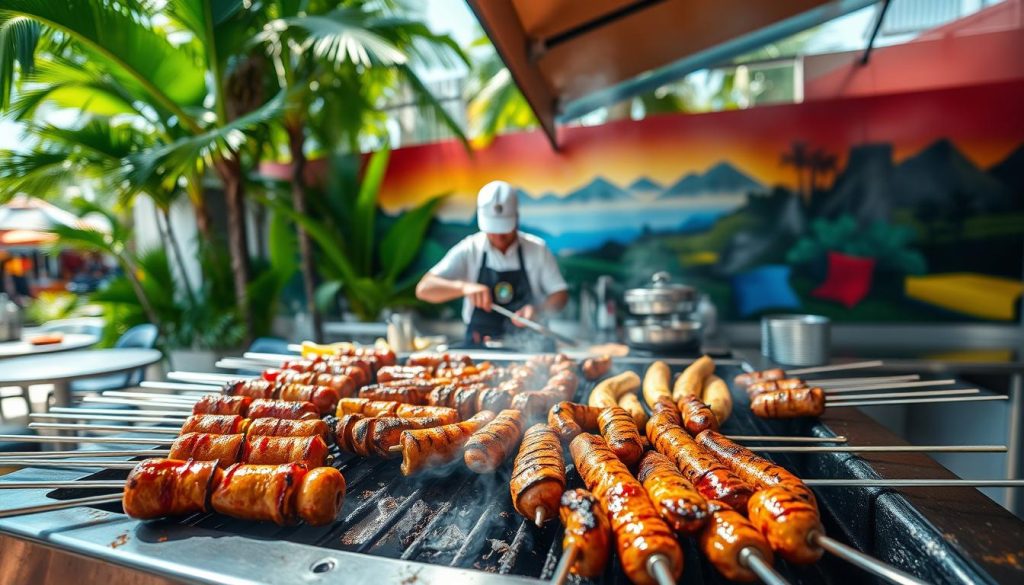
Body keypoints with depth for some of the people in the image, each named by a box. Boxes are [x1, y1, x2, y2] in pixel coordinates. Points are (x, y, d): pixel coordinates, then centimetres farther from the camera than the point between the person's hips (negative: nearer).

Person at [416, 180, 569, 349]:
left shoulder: (537, 249, 0)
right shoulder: (469, 250, -2)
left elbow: (560, 293, 7)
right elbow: (423, 289, -8)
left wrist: (538, 310, -15)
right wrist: (464, 287, -26)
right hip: (480, 348, -1)